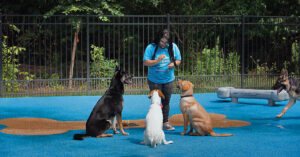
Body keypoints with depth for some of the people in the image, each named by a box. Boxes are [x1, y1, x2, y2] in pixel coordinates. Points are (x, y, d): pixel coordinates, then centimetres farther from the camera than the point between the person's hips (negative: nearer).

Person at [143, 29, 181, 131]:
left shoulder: (173, 47, 0)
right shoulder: (151, 47, -9)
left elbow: (178, 60, 7)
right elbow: (145, 62, -13)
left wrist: (174, 64, -15)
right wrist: (157, 61, -26)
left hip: (168, 80, 3)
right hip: (154, 80, -3)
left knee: (166, 101, 9)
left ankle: (165, 123, 16)